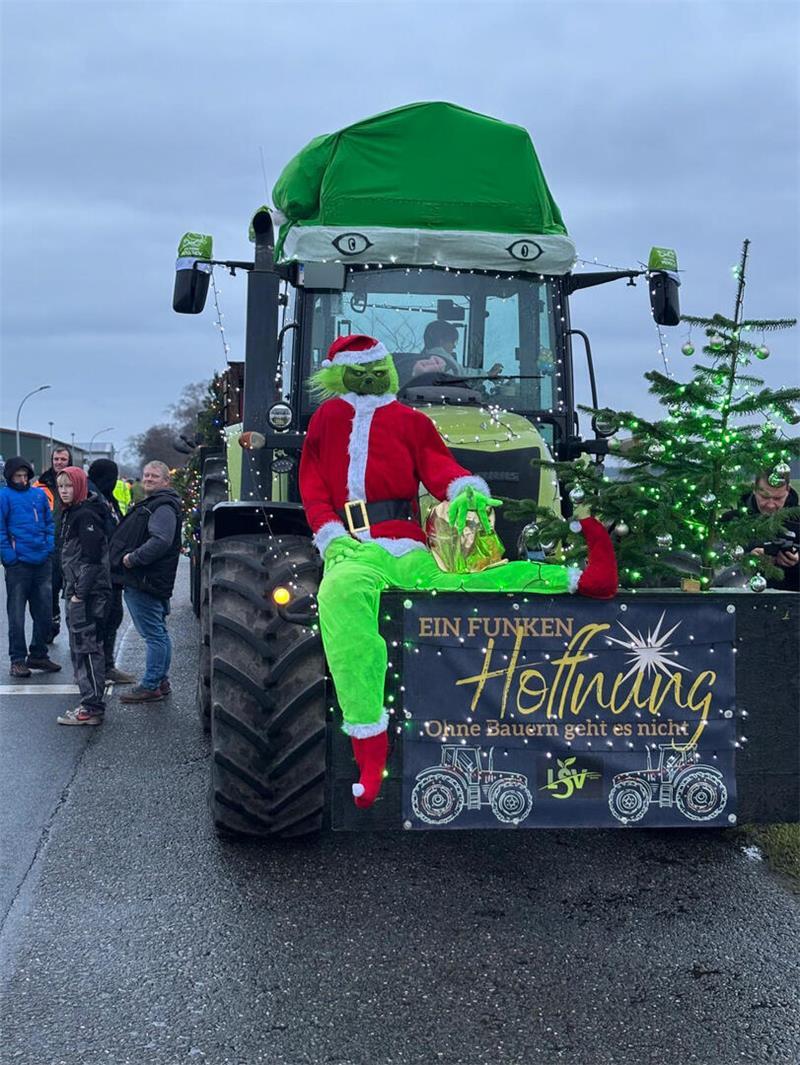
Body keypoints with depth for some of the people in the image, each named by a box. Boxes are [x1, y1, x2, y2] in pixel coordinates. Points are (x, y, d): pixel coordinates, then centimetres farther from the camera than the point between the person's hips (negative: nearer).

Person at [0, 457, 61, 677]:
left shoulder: (39, 494, 11)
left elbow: (49, 523, 17)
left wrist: (50, 547, 4)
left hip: (43, 562, 5)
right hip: (18, 564, -5)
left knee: (44, 612, 10)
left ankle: (38, 654, 22)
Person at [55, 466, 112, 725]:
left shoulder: (85, 515, -14)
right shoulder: (72, 513, 17)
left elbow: (92, 558, -20)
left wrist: (80, 593, -21)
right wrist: (71, 590, 17)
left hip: (87, 592, -10)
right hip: (77, 590, 10)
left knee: (86, 647, -9)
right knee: (81, 648, 14)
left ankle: (93, 708, -7)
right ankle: (91, 703, 21)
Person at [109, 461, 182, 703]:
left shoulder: (163, 507, -13)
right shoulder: (152, 504, 22)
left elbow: (161, 541, -27)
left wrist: (133, 558, -22)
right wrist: (128, 556, 14)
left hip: (145, 582, -11)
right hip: (139, 580, 11)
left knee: (154, 635, -7)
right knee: (159, 633, 16)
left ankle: (150, 686, -6)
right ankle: (161, 681, 24)